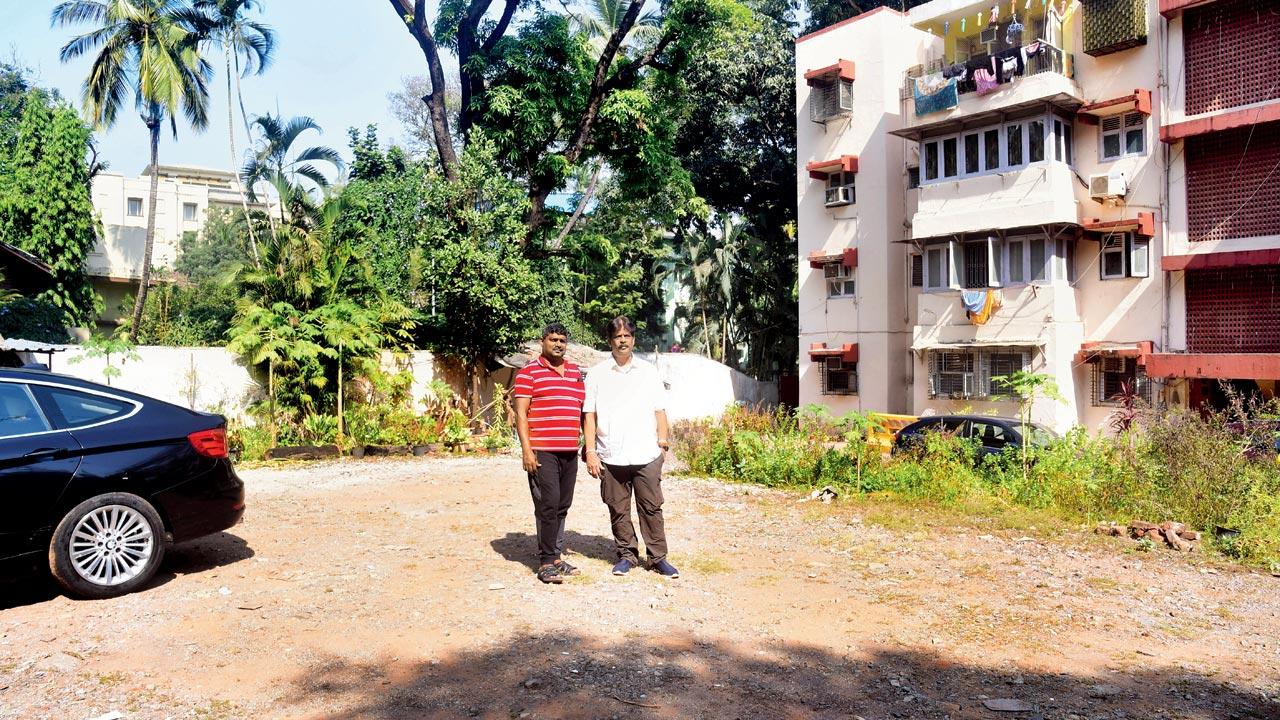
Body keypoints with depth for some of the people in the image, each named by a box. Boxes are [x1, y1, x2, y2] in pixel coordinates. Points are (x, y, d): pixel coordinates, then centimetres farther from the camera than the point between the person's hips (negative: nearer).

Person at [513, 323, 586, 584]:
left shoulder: (576, 372, 17)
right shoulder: (529, 372, -2)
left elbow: (583, 411, 22)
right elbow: (521, 413, -7)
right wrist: (526, 449, -14)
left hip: (570, 452, 6)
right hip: (542, 452, -6)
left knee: (563, 506, 10)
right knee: (548, 504, -7)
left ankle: (556, 557, 19)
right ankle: (546, 563, 0)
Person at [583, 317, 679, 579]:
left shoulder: (649, 371, 10)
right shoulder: (597, 374, 6)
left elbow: (659, 409, 10)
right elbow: (589, 415, 3)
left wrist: (662, 436, -6)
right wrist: (590, 452, -4)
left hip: (647, 455, 0)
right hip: (611, 456, 0)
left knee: (651, 507, 2)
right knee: (618, 510, 7)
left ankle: (658, 557, 11)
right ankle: (627, 554, 20)